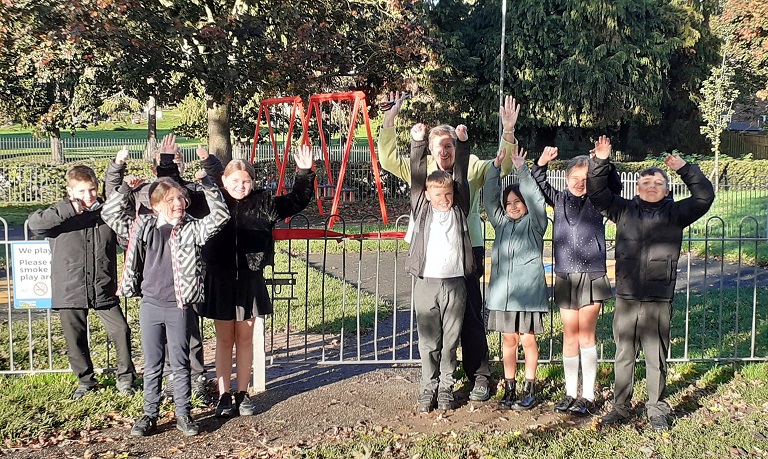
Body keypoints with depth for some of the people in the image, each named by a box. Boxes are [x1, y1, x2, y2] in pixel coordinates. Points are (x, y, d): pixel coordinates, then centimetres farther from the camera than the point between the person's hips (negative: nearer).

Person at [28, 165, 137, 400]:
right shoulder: (61, 213, -4)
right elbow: (35, 224, -21)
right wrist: (69, 209, -25)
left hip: (104, 290, 1)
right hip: (70, 290, 0)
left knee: (121, 331, -3)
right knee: (75, 339, 10)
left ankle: (125, 377, 17)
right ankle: (85, 381, 30)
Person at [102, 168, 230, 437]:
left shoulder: (192, 229, -3)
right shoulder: (142, 228, 3)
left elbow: (220, 215, -12)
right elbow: (110, 215, 7)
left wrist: (207, 183, -18)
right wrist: (126, 189, -5)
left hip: (179, 307, -2)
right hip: (150, 306, 2)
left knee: (180, 364, 8)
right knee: (152, 365, 11)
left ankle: (184, 414, 19)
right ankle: (149, 415, 22)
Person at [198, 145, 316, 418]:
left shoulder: (263, 203, 1)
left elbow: (297, 201, 5)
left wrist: (304, 174, -7)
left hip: (250, 280, 1)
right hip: (219, 280, -1)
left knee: (245, 338, 11)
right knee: (224, 339, 9)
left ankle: (242, 394, 23)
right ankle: (224, 396, 18)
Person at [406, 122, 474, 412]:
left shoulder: (459, 209, 7)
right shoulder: (422, 209, 6)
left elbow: (461, 176, 2)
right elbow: (417, 175, -1)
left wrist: (463, 142, -5)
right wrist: (418, 142, -8)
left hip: (455, 283, 1)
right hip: (426, 282, -1)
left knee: (450, 340, 8)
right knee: (428, 341, 6)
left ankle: (446, 389, 21)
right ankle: (428, 389, 18)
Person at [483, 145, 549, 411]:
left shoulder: (534, 222, 3)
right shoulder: (501, 222, 14)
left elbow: (535, 198, -12)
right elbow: (489, 198, 7)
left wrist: (522, 169, -16)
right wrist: (496, 167, -3)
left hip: (528, 290, -4)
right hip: (502, 290, 4)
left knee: (528, 339, 2)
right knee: (508, 340, 9)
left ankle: (529, 391, 12)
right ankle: (510, 389, 17)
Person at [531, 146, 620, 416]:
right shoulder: (559, 200, 8)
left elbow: (614, 188, -12)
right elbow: (538, 185, 5)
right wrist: (541, 163, -13)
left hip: (592, 276, -3)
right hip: (565, 276, 3)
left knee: (585, 335, -1)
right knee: (570, 335, 8)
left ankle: (588, 397, 8)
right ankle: (571, 394, 18)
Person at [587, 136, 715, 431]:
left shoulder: (674, 214, 6)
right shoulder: (624, 210, 9)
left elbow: (704, 197, -2)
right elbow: (597, 193, 5)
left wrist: (684, 169, -5)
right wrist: (600, 162, -7)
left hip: (660, 300, -1)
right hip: (626, 298, 1)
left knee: (657, 358, 7)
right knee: (624, 356, 10)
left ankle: (657, 411, 21)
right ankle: (621, 408, 22)